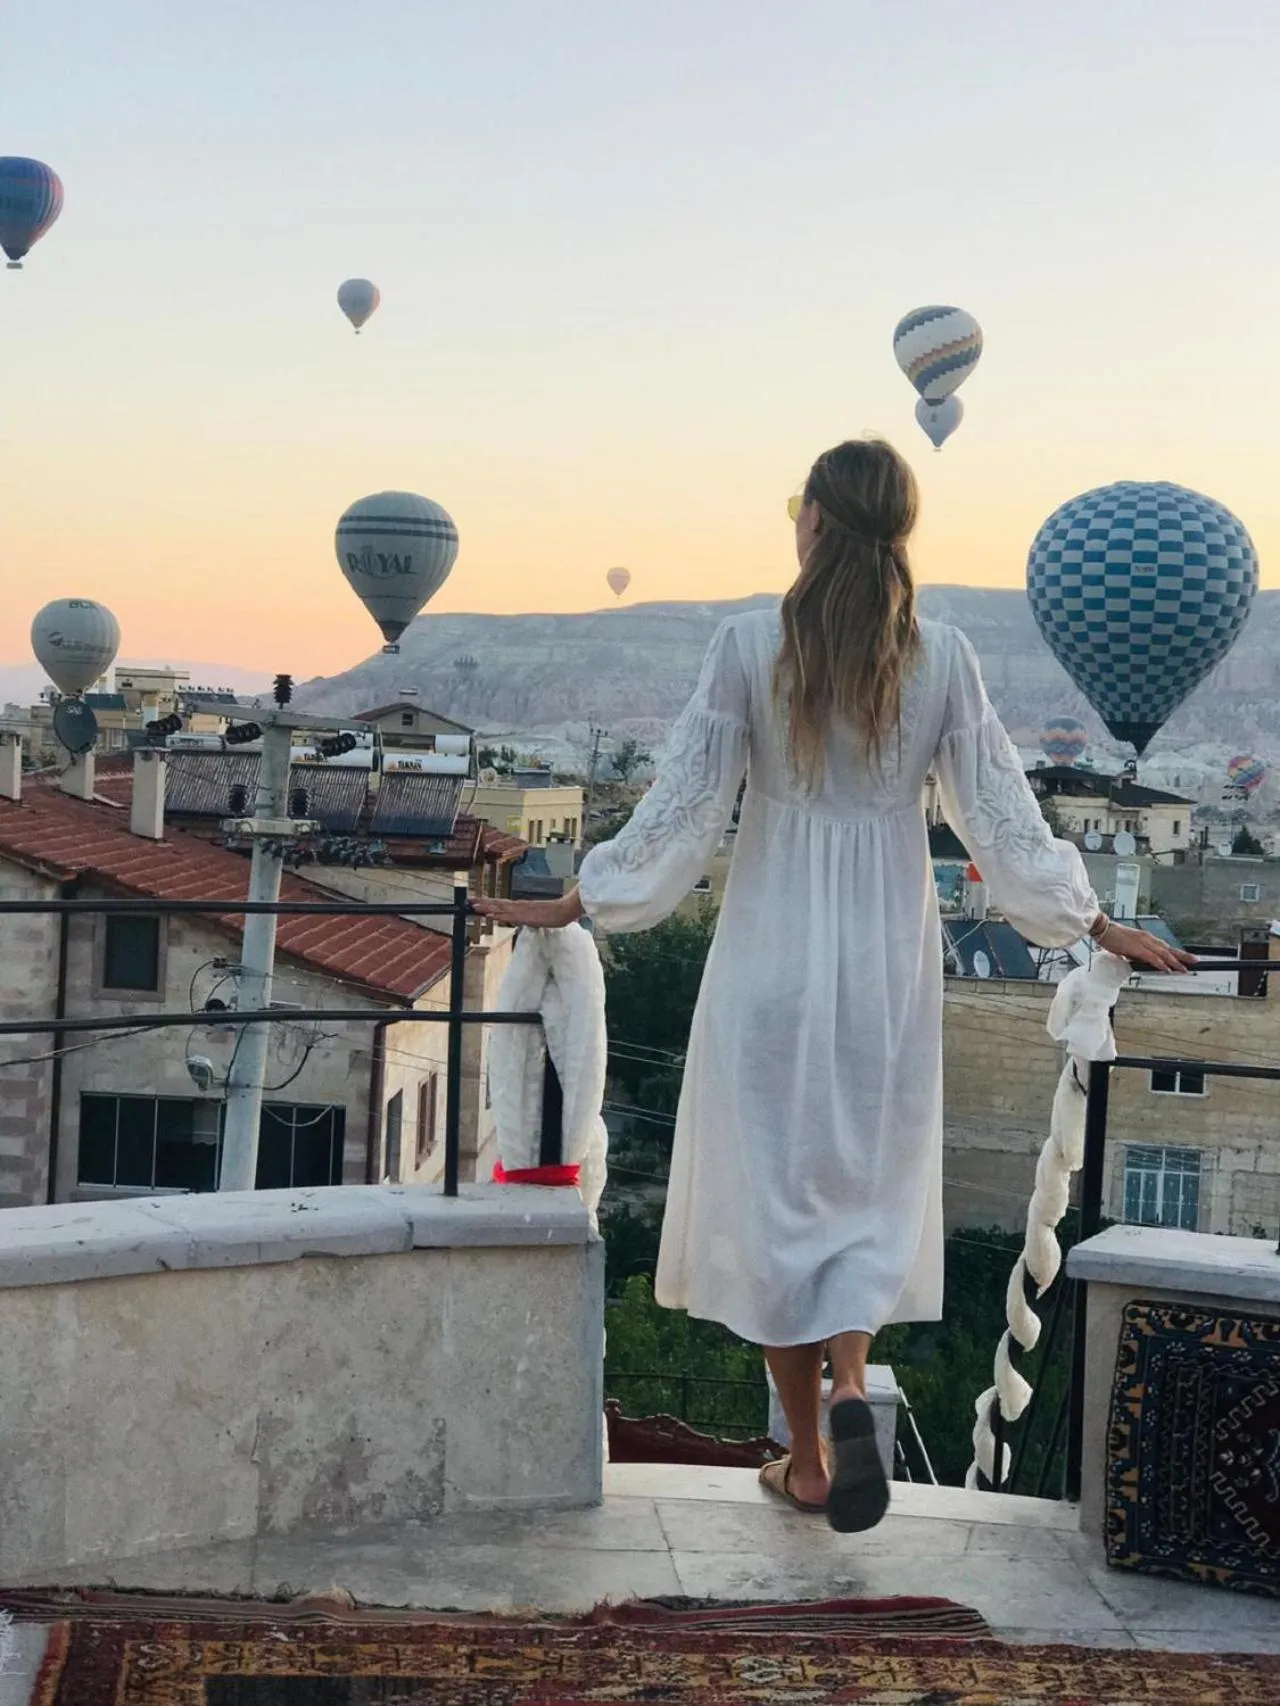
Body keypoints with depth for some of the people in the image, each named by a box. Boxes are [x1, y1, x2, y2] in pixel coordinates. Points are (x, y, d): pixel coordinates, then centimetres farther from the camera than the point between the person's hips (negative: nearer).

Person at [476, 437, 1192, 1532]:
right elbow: (1000, 816, -2)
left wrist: (571, 906, 2)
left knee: (774, 1189, 10)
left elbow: (682, 808, -9)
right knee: (875, 1187, 15)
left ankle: (806, 1462, 17)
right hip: (888, 953, 2)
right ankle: (850, 1385, -10)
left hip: (772, 950, -1)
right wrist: (1097, 926, 9)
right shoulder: (942, 657, -4)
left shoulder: (750, 646, -10)